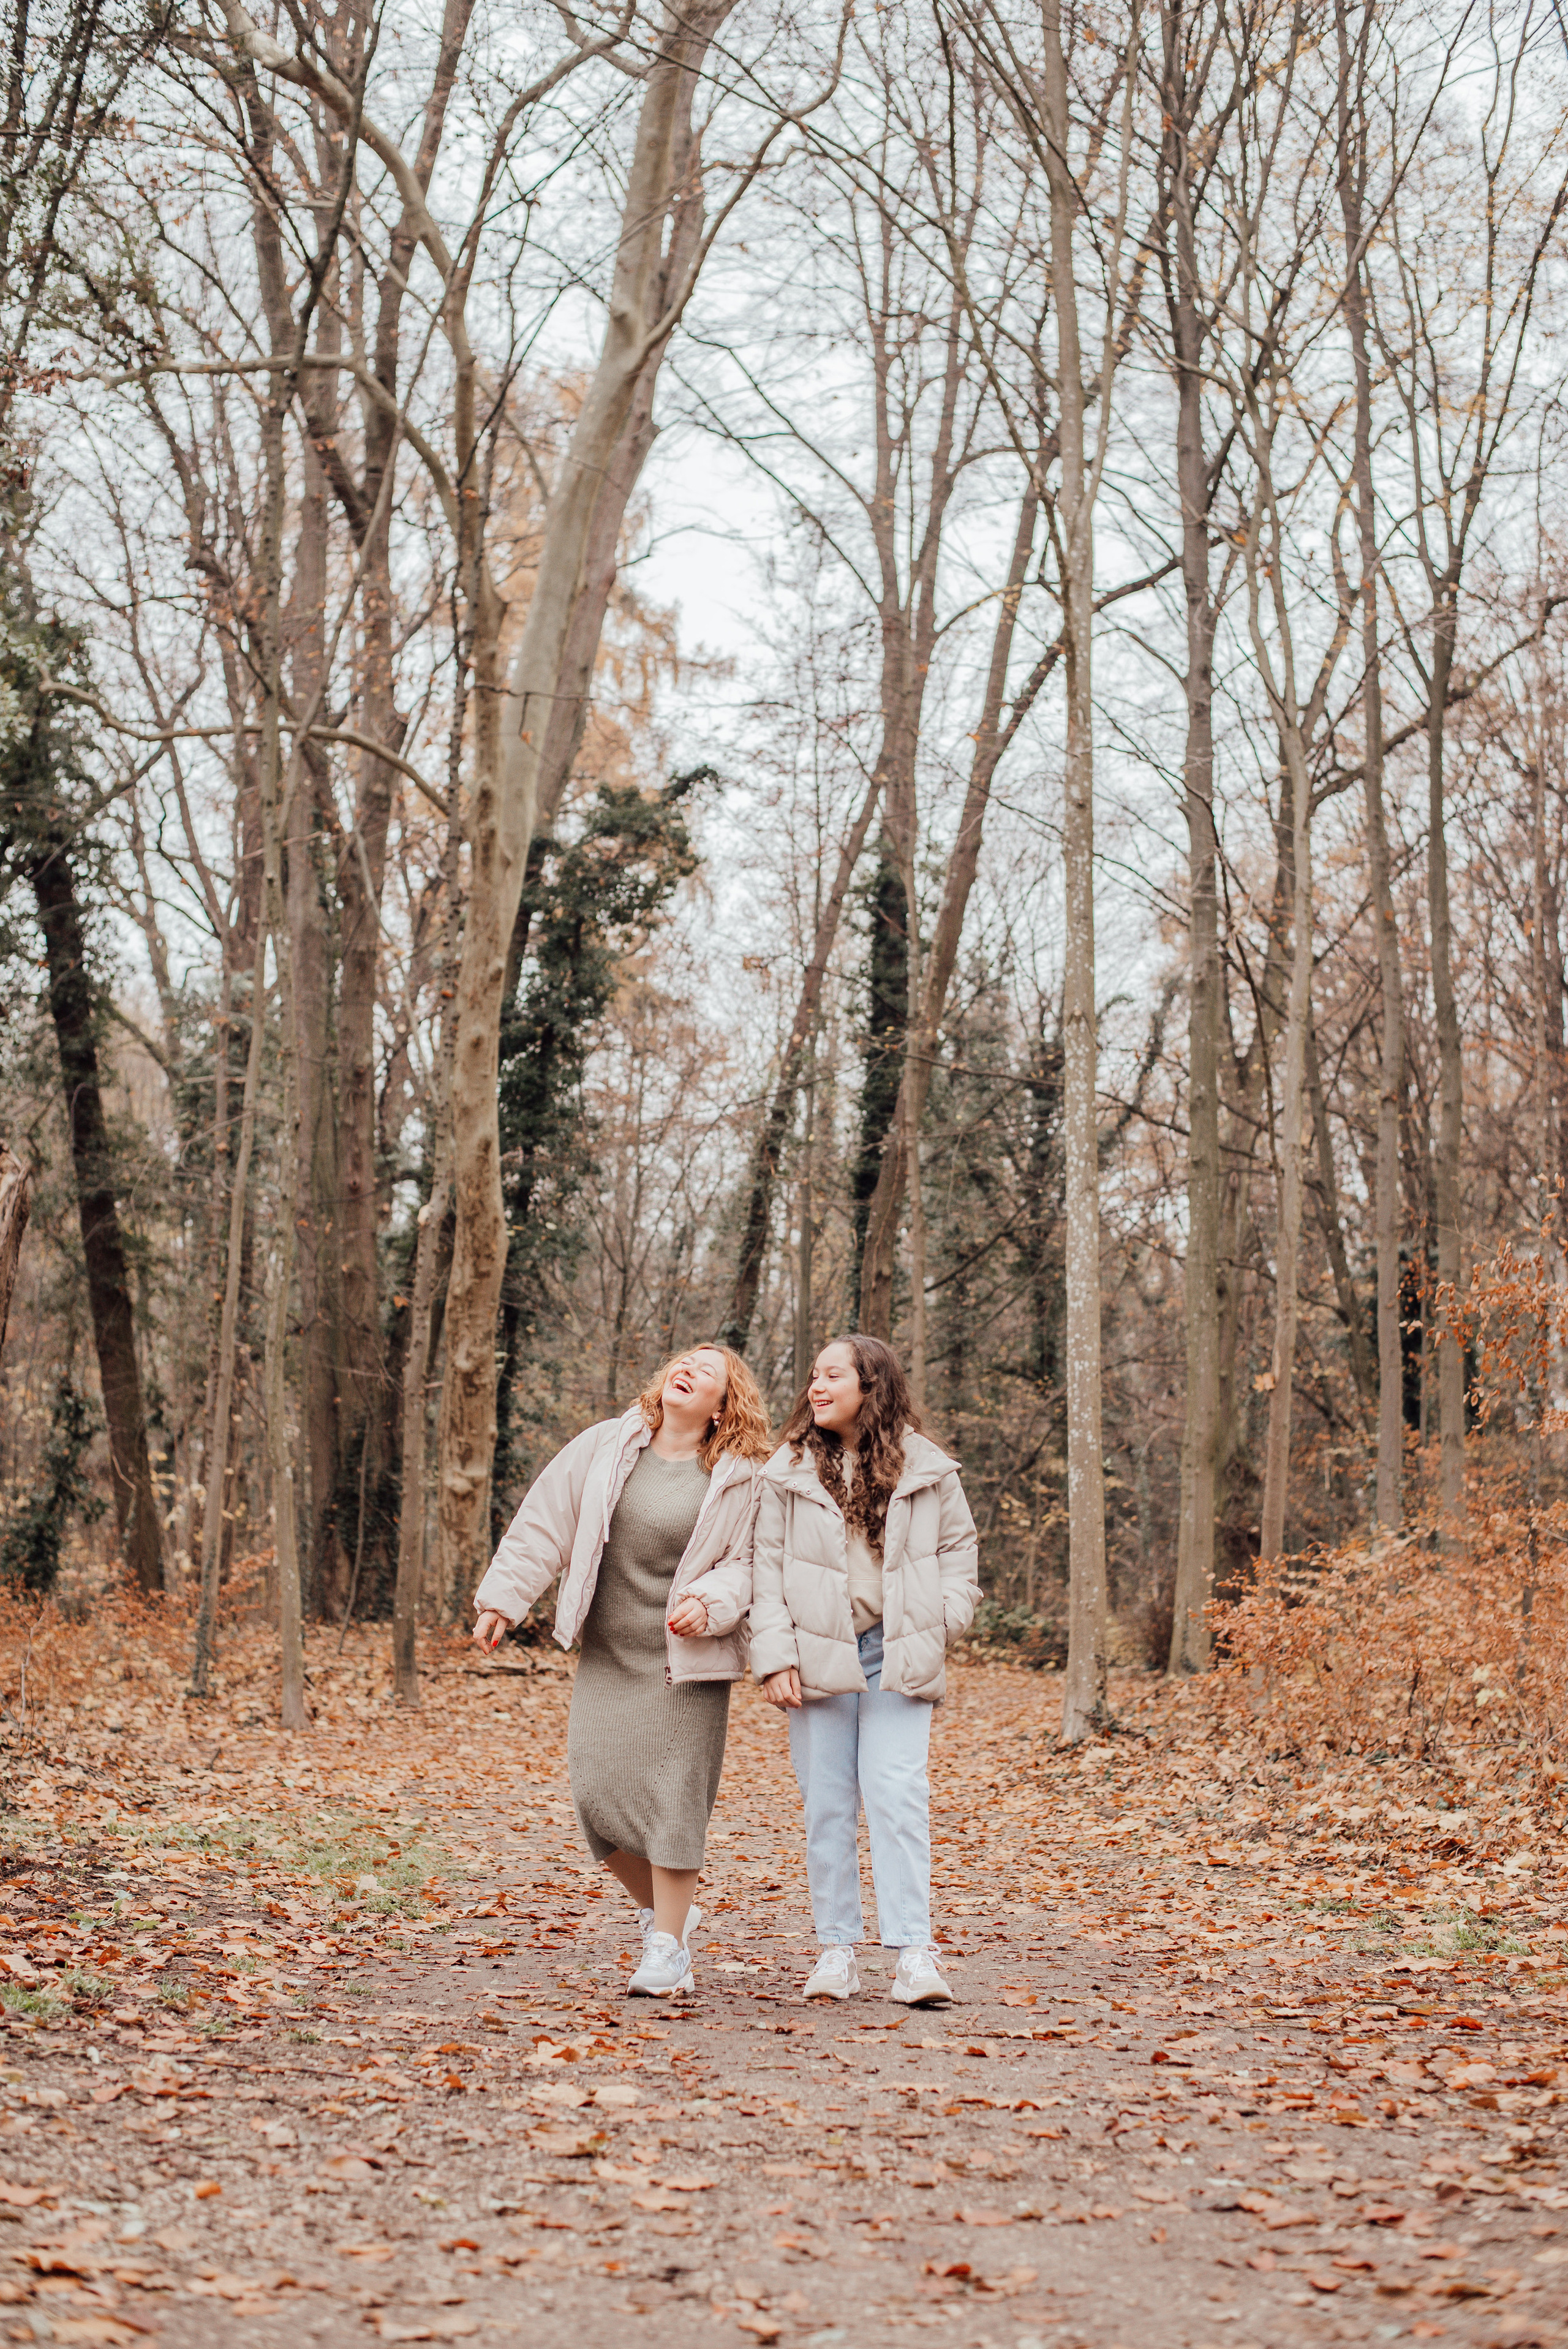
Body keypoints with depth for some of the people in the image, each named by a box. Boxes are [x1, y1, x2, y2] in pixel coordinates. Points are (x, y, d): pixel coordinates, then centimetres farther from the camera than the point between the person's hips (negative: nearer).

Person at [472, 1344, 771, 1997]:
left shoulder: (743, 1479, -3)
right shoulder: (605, 1447, 3)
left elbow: (750, 1563, -3)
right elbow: (544, 1522, 7)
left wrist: (711, 1601, -22)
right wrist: (503, 1598, 5)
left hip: (686, 1662, -3)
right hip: (606, 1657, 3)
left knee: (673, 1799, -4)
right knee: (597, 1790, -2)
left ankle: (668, 1949, 9)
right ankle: (661, 1910, 22)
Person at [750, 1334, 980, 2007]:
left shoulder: (926, 1468, 4)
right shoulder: (788, 1470, 4)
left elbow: (959, 1546, 14)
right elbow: (767, 1566, 2)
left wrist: (943, 1623, 1)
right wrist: (774, 1657, -6)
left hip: (898, 1655, -1)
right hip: (819, 1655, 1)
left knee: (897, 1796, -9)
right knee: (827, 1803, 4)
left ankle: (913, 1952, -7)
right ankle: (835, 1948, 13)